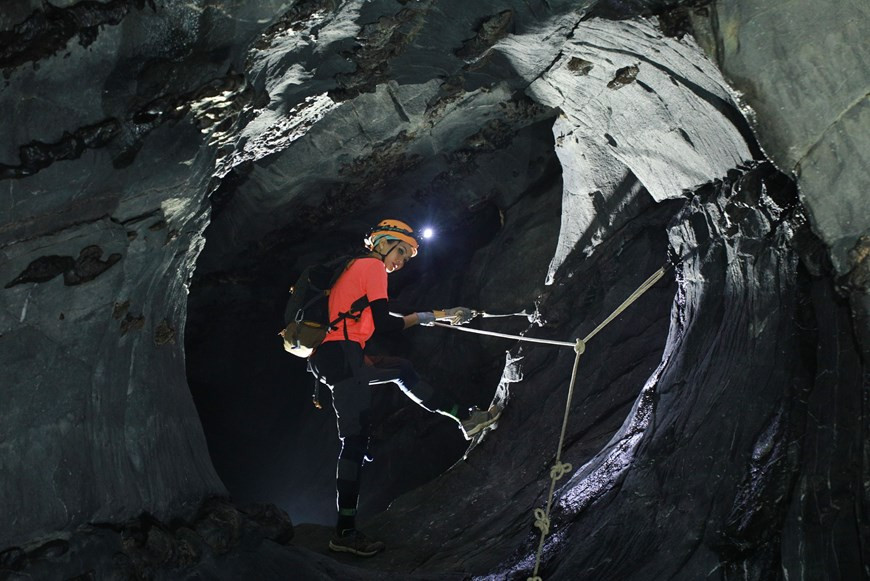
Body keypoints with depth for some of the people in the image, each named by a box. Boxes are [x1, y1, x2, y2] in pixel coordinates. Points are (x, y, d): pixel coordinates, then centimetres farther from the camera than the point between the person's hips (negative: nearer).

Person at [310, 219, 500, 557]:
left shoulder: (353, 267, 23)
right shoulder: (373, 266, -4)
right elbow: (383, 324, -12)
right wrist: (430, 316, -4)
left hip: (332, 356, 10)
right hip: (343, 355, -10)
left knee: (402, 370, 24)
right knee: (355, 441, -10)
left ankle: (464, 417, 30)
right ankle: (345, 532, -9)